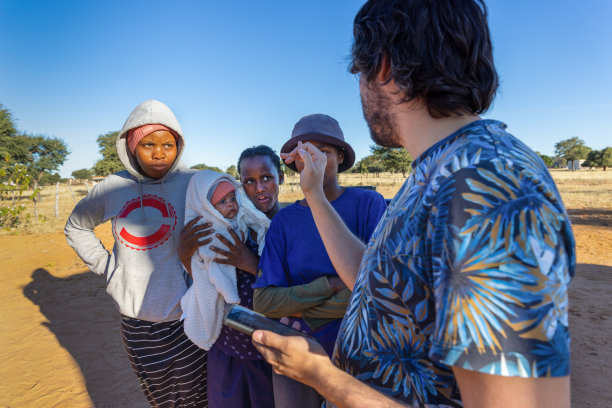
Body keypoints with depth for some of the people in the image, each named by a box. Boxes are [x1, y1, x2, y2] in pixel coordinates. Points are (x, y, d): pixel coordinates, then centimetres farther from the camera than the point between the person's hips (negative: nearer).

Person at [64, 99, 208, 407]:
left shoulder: (193, 183, -11)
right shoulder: (112, 188, 0)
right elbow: (76, 226, 18)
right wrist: (105, 265, 6)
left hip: (184, 317, -3)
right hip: (135, 318, 4)